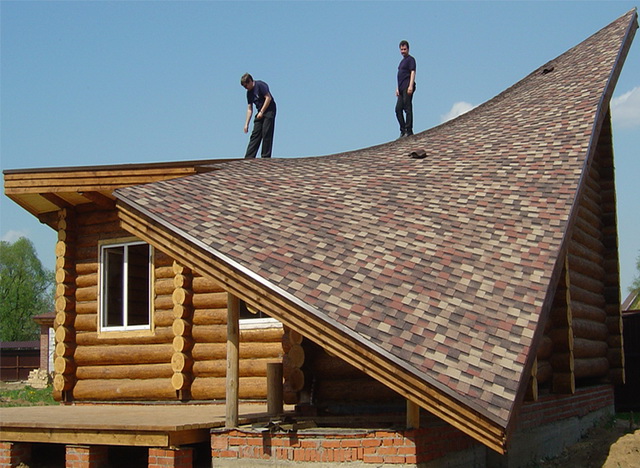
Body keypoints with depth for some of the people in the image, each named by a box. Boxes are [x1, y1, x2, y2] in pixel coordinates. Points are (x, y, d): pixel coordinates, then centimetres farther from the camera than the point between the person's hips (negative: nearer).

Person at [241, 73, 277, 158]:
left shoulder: (260, 85, -11)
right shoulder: (249, 93, 12)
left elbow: (268, 98, -17)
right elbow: (250, 109, 13)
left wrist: (261, 112, -16)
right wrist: (246, 124, 8)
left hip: (269, 110, -8)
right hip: (260, 113, 8)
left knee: (266, 134, -10)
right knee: (255, 134, 1)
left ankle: (265, 157, -6)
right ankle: (249, 158, -1)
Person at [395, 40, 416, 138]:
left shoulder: (410, 59, -2)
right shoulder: (402, 61, 24)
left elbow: (412, 72, -12)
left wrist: (410, 86, -22)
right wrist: (398, 88, 21)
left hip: (407, 87, -9)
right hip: (402, 88, 9)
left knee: (408, 108, -10)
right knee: (398, 109, 6)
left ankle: (409, 130, -10)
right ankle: (403, 130, 10)